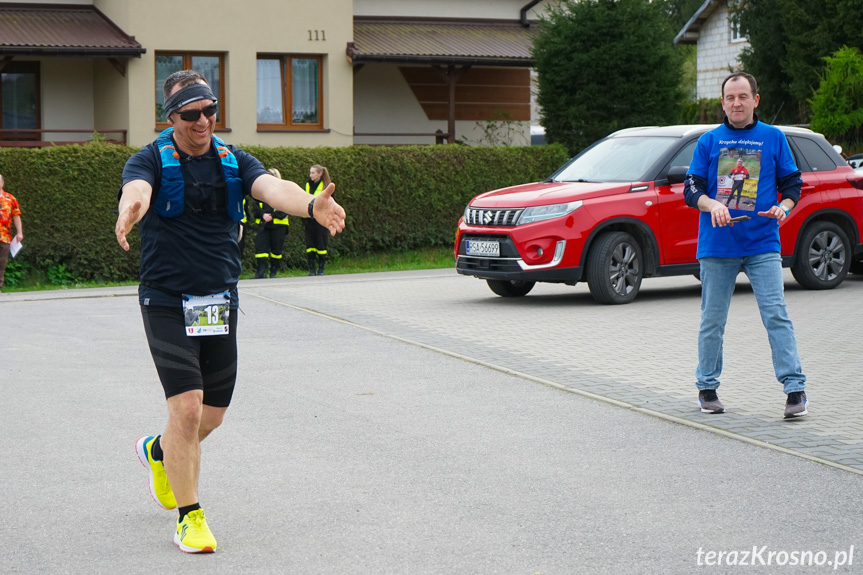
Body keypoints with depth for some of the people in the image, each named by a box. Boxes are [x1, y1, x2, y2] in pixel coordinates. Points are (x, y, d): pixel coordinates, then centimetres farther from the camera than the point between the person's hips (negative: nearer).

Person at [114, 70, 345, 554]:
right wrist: (131, 211, -54)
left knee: (213, 414, 13)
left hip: (222, 304, 5)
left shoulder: (234, 161, 5)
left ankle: (159, 451, 46)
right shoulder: (152, 160, -5)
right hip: (168, 302, -4)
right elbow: (137, 188, -28)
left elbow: (272, 187, -15)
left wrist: (311, 205, -38)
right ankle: (190, 517, 1)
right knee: (188, 407, -14)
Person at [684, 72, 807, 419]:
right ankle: (707, 386, 20)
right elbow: (691, 189, 5)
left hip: (763, 245, -1)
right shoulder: (709, 141, 9)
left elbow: (792, 183, 11)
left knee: (776, 314, -10)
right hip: (717, 246, 1)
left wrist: (783, 206, -10)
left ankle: (795, 388, -9)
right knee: (712, 320, 6)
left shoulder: (773, 138, 9)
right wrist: (712, 205, -16)